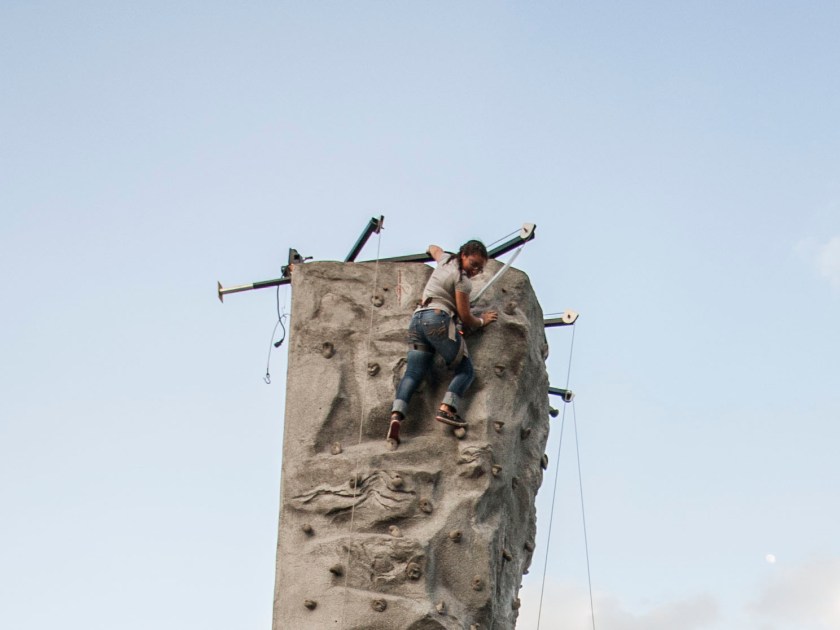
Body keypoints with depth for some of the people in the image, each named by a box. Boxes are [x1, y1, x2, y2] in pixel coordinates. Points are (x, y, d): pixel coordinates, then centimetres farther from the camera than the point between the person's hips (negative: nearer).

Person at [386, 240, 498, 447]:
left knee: (413, 373, -5)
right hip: (438, 319, -8)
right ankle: (447, 409, -23)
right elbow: (466, 318, -2)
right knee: (465, 369, -3)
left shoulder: (446, 259, 21)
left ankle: (396, 415, -25)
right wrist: (482, 321, 16)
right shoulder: (462, 280, -2)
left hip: (417, 319, 8)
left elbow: (434, 249, 46)